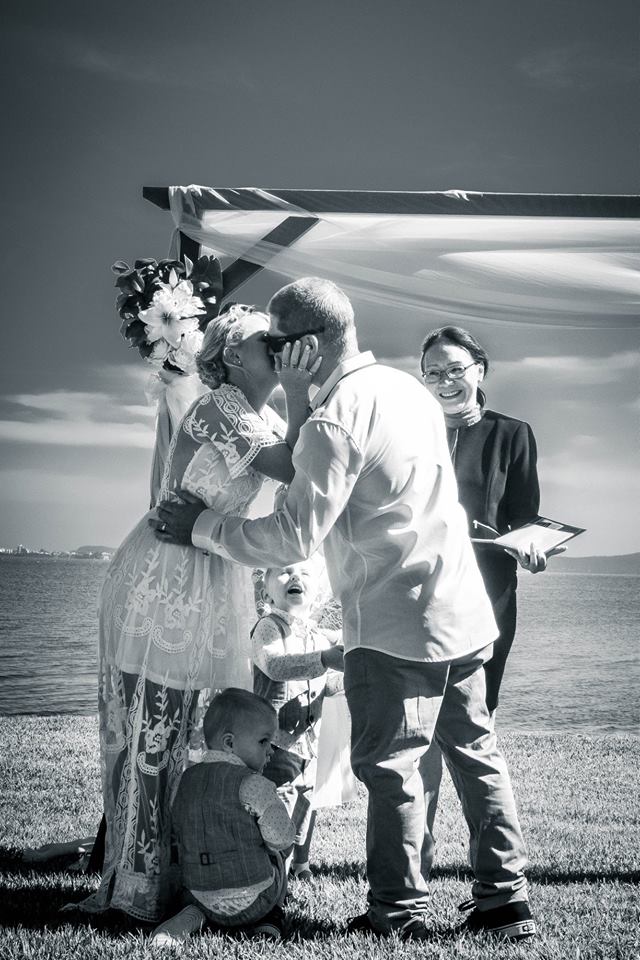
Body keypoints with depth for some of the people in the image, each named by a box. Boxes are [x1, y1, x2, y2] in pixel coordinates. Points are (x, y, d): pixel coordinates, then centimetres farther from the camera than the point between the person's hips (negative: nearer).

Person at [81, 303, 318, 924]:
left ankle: (185, 868, 23)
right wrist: (298, 386, -21)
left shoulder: (263, 415, 11)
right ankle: (142, 883, 10)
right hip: (167, 578, -9)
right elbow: (292, 470, -25)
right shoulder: (217, 408, -17)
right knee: (155, 730, -1)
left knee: (196, 729, 13)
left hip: (214, 580, 9)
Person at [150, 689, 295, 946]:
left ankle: (193, 917, 6)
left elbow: (177, 837, 13)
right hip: (251, 900, -4)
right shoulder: (251, 784, -14)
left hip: (199, 894, 4)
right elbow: (281, 839, -14)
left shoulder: (187, 779, 6)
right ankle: (266, 920, 12)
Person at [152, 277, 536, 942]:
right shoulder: (405, 386, 11)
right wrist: (282, 461, 16)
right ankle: (505, 902, 19)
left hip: (396, 624, -9)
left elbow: (292, 537, -19)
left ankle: (399, 911, 13)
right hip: (464, 612, 9)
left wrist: (201, 527, -8)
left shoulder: (335, 421, -16)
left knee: (389, 766, 4)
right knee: (475, 752, 13)